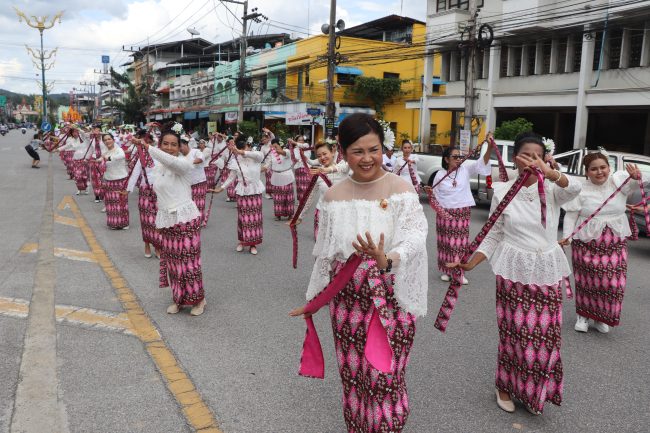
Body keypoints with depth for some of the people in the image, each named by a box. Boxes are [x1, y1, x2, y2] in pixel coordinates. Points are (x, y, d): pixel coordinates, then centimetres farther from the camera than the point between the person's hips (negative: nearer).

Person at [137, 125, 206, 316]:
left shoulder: (184, 163, -10)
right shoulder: (157, 167, 12)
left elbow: (171, 161, -35)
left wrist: (147, 148, -36)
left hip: (186, 218, -7)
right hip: (167, 221, 7)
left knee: (189, 261, -1)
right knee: (172, 261, 11)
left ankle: (197, 299, 15)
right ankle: (179, 298, 26)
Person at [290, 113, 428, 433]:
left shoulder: (401, 189, -9)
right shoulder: (333, 195, 1)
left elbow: (414, 239, -22)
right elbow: (325, 253, 8)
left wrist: (386, 260, -42)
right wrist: (314, 298, 13)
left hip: (390, 297, -3)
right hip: (347, 296, 3)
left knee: (385, 376, 5)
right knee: (353, 373, 16)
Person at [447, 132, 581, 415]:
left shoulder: (552, 190, -2)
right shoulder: (502, 191, -2)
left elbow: (574, 189, -26)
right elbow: (493, 236, 1)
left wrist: (548, 172, -45)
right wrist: (469, 264, -9)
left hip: (547, 272, 2)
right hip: (515, 271, -1)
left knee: (545, 335, 8)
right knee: (515, 333, 6)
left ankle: (536, 392, 32)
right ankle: (506, 386, 29)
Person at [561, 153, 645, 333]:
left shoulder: (618, 180, -2)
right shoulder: (580, 190, -5)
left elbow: (633, 183, -21)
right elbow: (571, 215, -3)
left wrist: (636, 176, -44)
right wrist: (567, 235, -15)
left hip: (615, 243, 2)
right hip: (587, 243, -1)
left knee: (613, 282, 4)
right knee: (587, 281, 5)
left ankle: (601, 318, 24)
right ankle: (583, 315, 26)